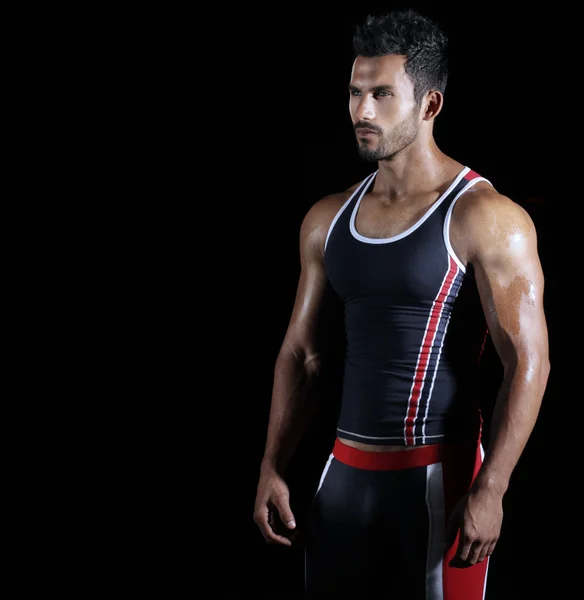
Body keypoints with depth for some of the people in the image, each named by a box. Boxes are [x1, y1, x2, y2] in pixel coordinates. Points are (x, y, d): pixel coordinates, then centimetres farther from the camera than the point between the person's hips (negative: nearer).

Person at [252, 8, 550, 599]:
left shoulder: (483, 218, -11)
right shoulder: (327, 218, 7)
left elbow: (528, 361, -13)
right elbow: (300, 353, 12)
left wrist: (489, 490, -18)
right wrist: (272, 470, 6)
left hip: (438, 476, -5)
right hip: (345, 471, 6)